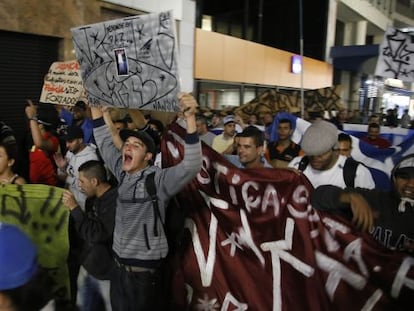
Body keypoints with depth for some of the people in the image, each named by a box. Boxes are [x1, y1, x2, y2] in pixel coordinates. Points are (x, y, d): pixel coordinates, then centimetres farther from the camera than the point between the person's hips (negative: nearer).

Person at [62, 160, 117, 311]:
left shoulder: (116, 200, -24)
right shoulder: (92, 199, 3)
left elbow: (98, 234, -28)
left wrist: (74, 208, -23)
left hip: (106, 274, -8)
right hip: (88, 268, 8)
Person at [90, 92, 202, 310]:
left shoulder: (158, 179, -17)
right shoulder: (122, 173, 2)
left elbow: (191, 166, -32)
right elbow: (104, 142, 13)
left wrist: (190, 118, -39)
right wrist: (95, 106, 11)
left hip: (145, 272, -6)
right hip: (118, 266, 6)